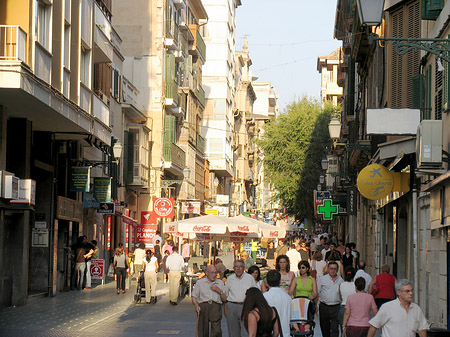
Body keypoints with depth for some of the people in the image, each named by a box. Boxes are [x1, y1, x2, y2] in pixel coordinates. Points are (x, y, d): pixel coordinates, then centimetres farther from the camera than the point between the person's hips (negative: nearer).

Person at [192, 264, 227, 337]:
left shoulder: (220, 283, 18)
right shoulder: (199, 282, 15)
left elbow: (225, 299, 17)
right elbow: (194, 297, 10)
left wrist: (219, 291, 0)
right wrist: (196, 306, -9)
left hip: (216, 306, 0)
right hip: (203, 306, 0)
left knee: (217, 330, -19)